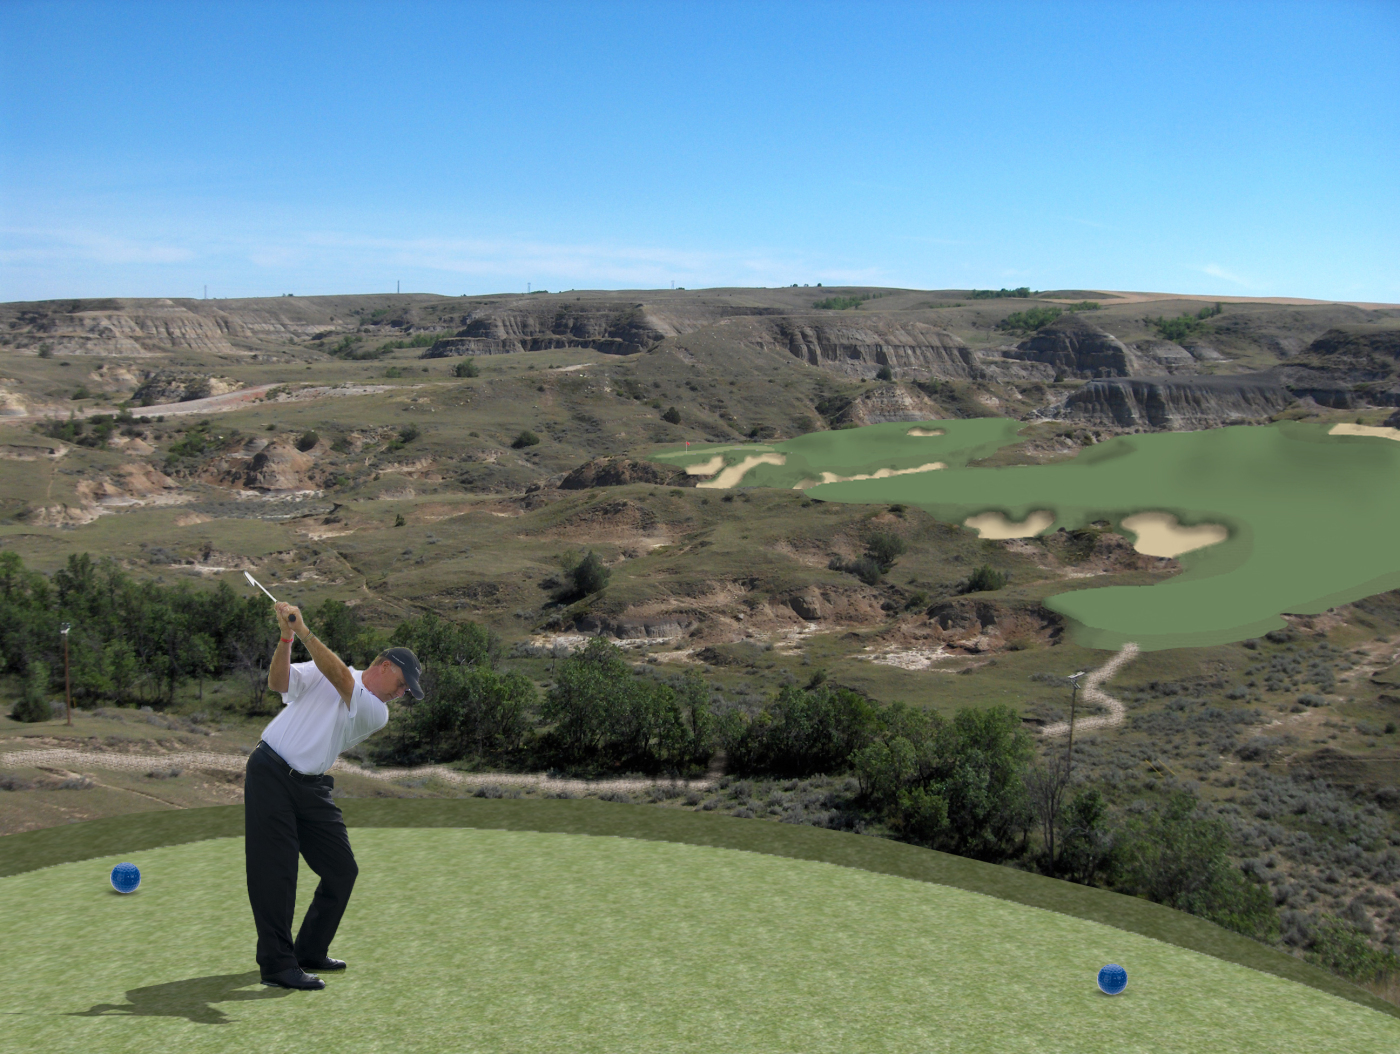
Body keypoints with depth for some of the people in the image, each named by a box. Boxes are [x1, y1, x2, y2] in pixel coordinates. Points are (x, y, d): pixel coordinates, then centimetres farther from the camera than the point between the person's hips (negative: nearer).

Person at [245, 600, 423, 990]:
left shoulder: (377, 713, 3)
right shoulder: (321, 671, 4)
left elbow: (340, 677, -13)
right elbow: (278, 682, -9)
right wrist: (286, 637, -23)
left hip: (312, 788, 5)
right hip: (270, 774, -4)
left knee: (342, 870, 5)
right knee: (275, 871, -8)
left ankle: (310, 951, 21)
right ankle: (277, 964, -4)